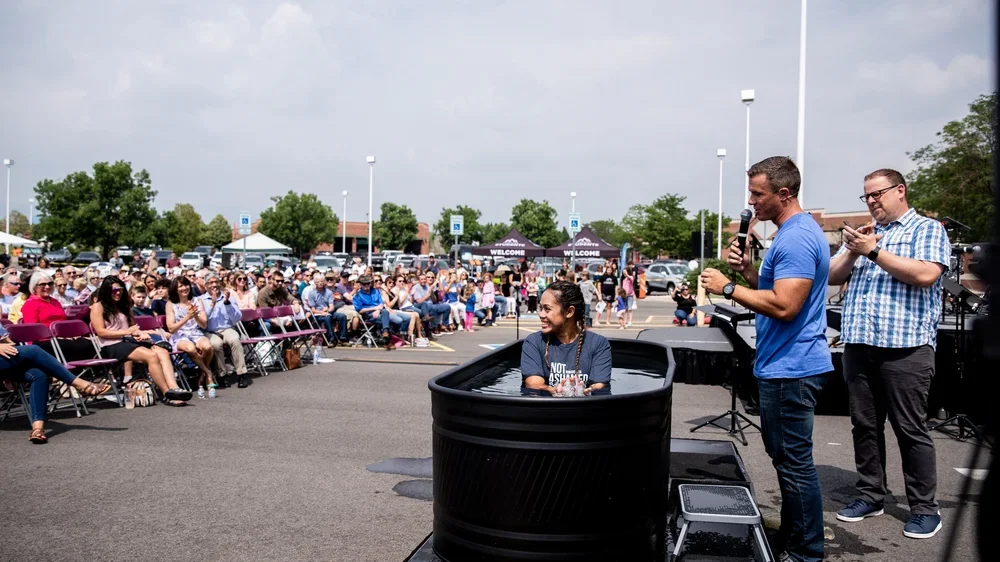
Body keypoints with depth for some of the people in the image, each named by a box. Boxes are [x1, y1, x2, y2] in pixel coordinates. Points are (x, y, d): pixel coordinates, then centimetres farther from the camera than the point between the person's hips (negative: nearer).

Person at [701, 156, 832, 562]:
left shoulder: (796, 238, -19)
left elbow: (784, 305, -27)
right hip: (787, 364, 11)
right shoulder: (795, 232, 15)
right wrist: (748, 270, 4)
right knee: (786, 456, 19)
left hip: (791, 368, -11)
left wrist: (728, 288, -19)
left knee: (795, 461, -2)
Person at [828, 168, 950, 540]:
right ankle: (870, 496, 22)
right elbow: (832, 277, 13)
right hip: (858, 345, 6)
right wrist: (852, 251, -5)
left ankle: (925, 508, 10)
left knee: (910, 430, 0)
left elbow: (925, 274, -16)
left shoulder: (928, 229, 1)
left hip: (905, 347, -6)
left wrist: (874, 251, -14)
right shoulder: (863, 233, 18)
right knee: (864, 425, 11)